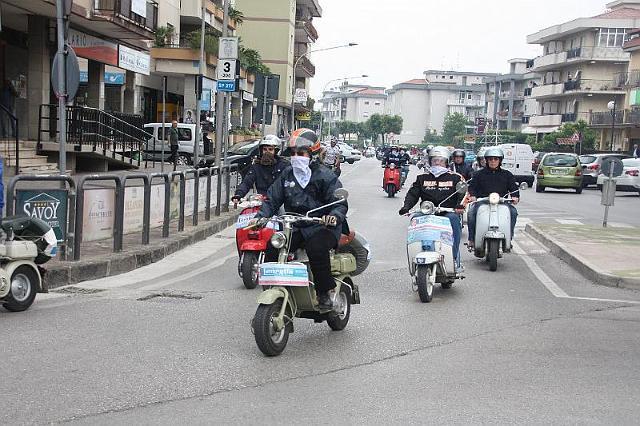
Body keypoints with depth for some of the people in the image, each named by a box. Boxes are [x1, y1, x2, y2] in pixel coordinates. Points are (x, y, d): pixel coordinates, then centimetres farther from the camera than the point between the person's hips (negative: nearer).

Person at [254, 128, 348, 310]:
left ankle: (325, 293, -18)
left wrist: (334, 216, -30)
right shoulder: (287, 174, 15)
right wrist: (260, 216, -4)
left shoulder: (325, 176, -1)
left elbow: (340, 203, -7)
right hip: (293, 226, 5)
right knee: (272, 248, -18)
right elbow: (273, 199, 14)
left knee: (317, 249, -35)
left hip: (320, 226, -5)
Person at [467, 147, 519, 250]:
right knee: (471, 212, -31)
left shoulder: (507, 175, 18)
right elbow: (472, 186, 9)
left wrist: (515, 197, -9)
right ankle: (471, 239, -21)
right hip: (482, 202, -1)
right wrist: (472, 195, -13)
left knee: (513, 212, -28)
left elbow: (514, 187, 13)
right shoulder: (479, 174, 15)